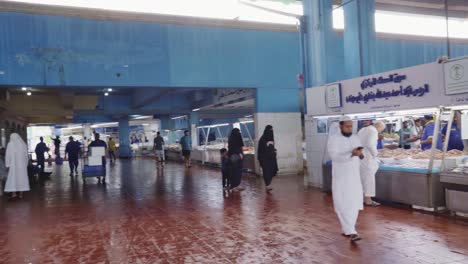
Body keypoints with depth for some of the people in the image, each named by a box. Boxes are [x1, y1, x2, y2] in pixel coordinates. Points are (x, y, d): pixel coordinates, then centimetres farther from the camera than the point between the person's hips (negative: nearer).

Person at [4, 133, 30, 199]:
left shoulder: (10, 144, -5)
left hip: (13, 164, -2)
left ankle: (14, 192, 0)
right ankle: (21, 193, 6)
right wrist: (26, 164, 13)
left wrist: (7, 164, 2)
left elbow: (8, 155, -4)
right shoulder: (23, 144, 1)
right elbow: (26, 155, 4)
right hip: (22, 164, 2)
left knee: (13, 177, 6)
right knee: (22, 177, 5)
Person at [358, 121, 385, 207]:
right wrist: (375, 153, -11)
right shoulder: (373, 131, -11)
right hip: (367, 157, -9)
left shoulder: (363, 129, 16)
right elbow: (370, 144, -25)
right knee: (369, 178, 0)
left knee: (361, 177, 15)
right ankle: (368, 200, 6)